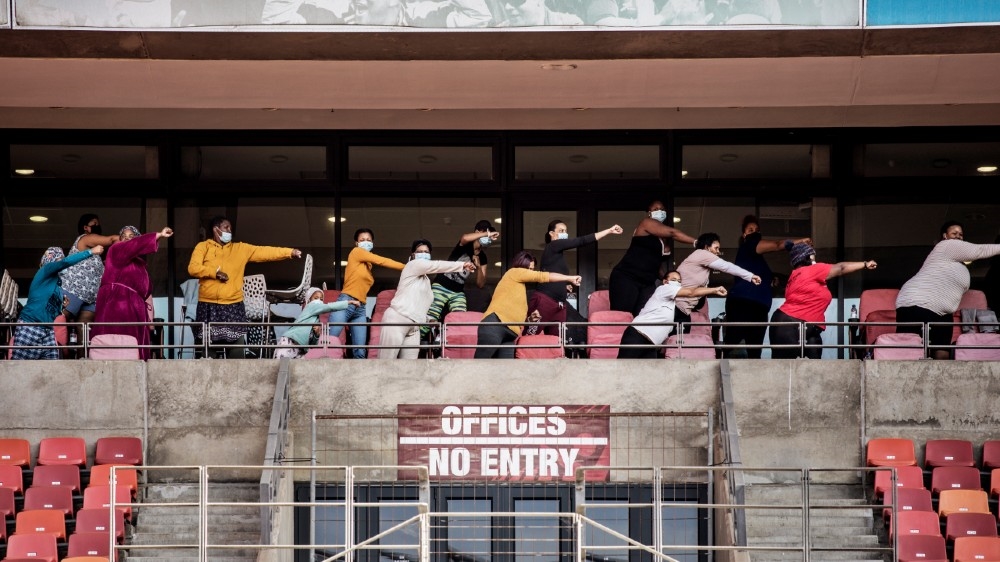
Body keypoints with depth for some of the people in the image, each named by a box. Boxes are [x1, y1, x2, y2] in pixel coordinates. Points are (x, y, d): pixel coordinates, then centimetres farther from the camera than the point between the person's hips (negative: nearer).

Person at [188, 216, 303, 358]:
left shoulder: (240, 249, 12)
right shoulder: (203, 247, 7)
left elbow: (264, 252, 4)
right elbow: (193, 268, -6)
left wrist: (290, 252, -5)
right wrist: (215, 272, -13)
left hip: (233, 307, 2)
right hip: (209, 307, -2)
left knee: (237, 350, -2)